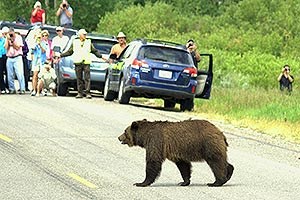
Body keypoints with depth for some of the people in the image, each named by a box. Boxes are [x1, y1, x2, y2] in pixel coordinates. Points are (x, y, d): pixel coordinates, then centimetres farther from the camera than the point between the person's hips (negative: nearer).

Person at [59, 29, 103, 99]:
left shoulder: (89, 42, 12)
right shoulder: (75, 42, 11)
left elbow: (95, 51, 14)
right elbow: (69, 52, 15)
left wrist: (101, 56, 3)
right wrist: (61, 55, 10)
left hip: (86, 63, -1)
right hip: (78, 63, 1)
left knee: (87, 78, -8)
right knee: (79, 79, 2)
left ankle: (88, 93, -8)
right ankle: (80, 93, 8)